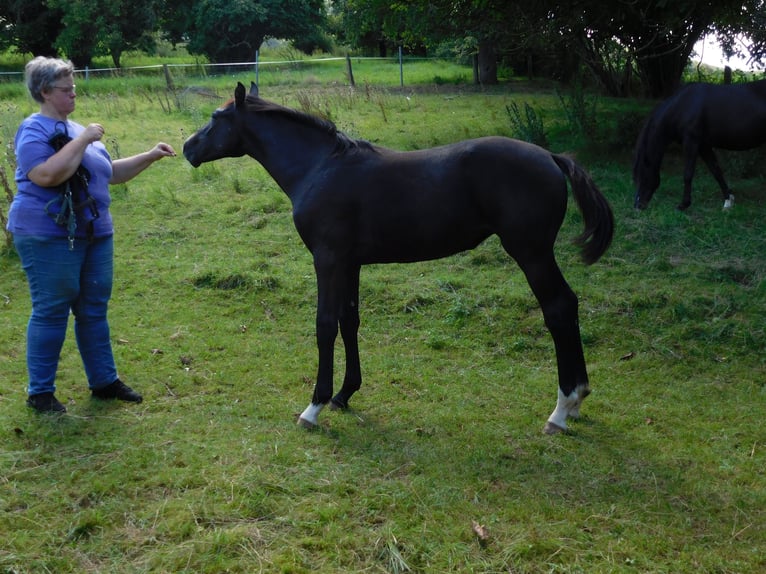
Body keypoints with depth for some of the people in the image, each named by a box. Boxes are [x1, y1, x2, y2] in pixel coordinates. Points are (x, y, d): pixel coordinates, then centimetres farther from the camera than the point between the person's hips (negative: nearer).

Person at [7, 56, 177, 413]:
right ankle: (39, 392, 8)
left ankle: (104, 380, 23)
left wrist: (150, 157, 13)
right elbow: (47, 175, -27)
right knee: (51, 313, -2)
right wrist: (82, 141, -22)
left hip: (94, 235, 8)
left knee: (94, 310, 13)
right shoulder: (34, 131, -10)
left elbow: (112, 172, 23)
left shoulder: (76, 130, 15)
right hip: (50, 238, -8)